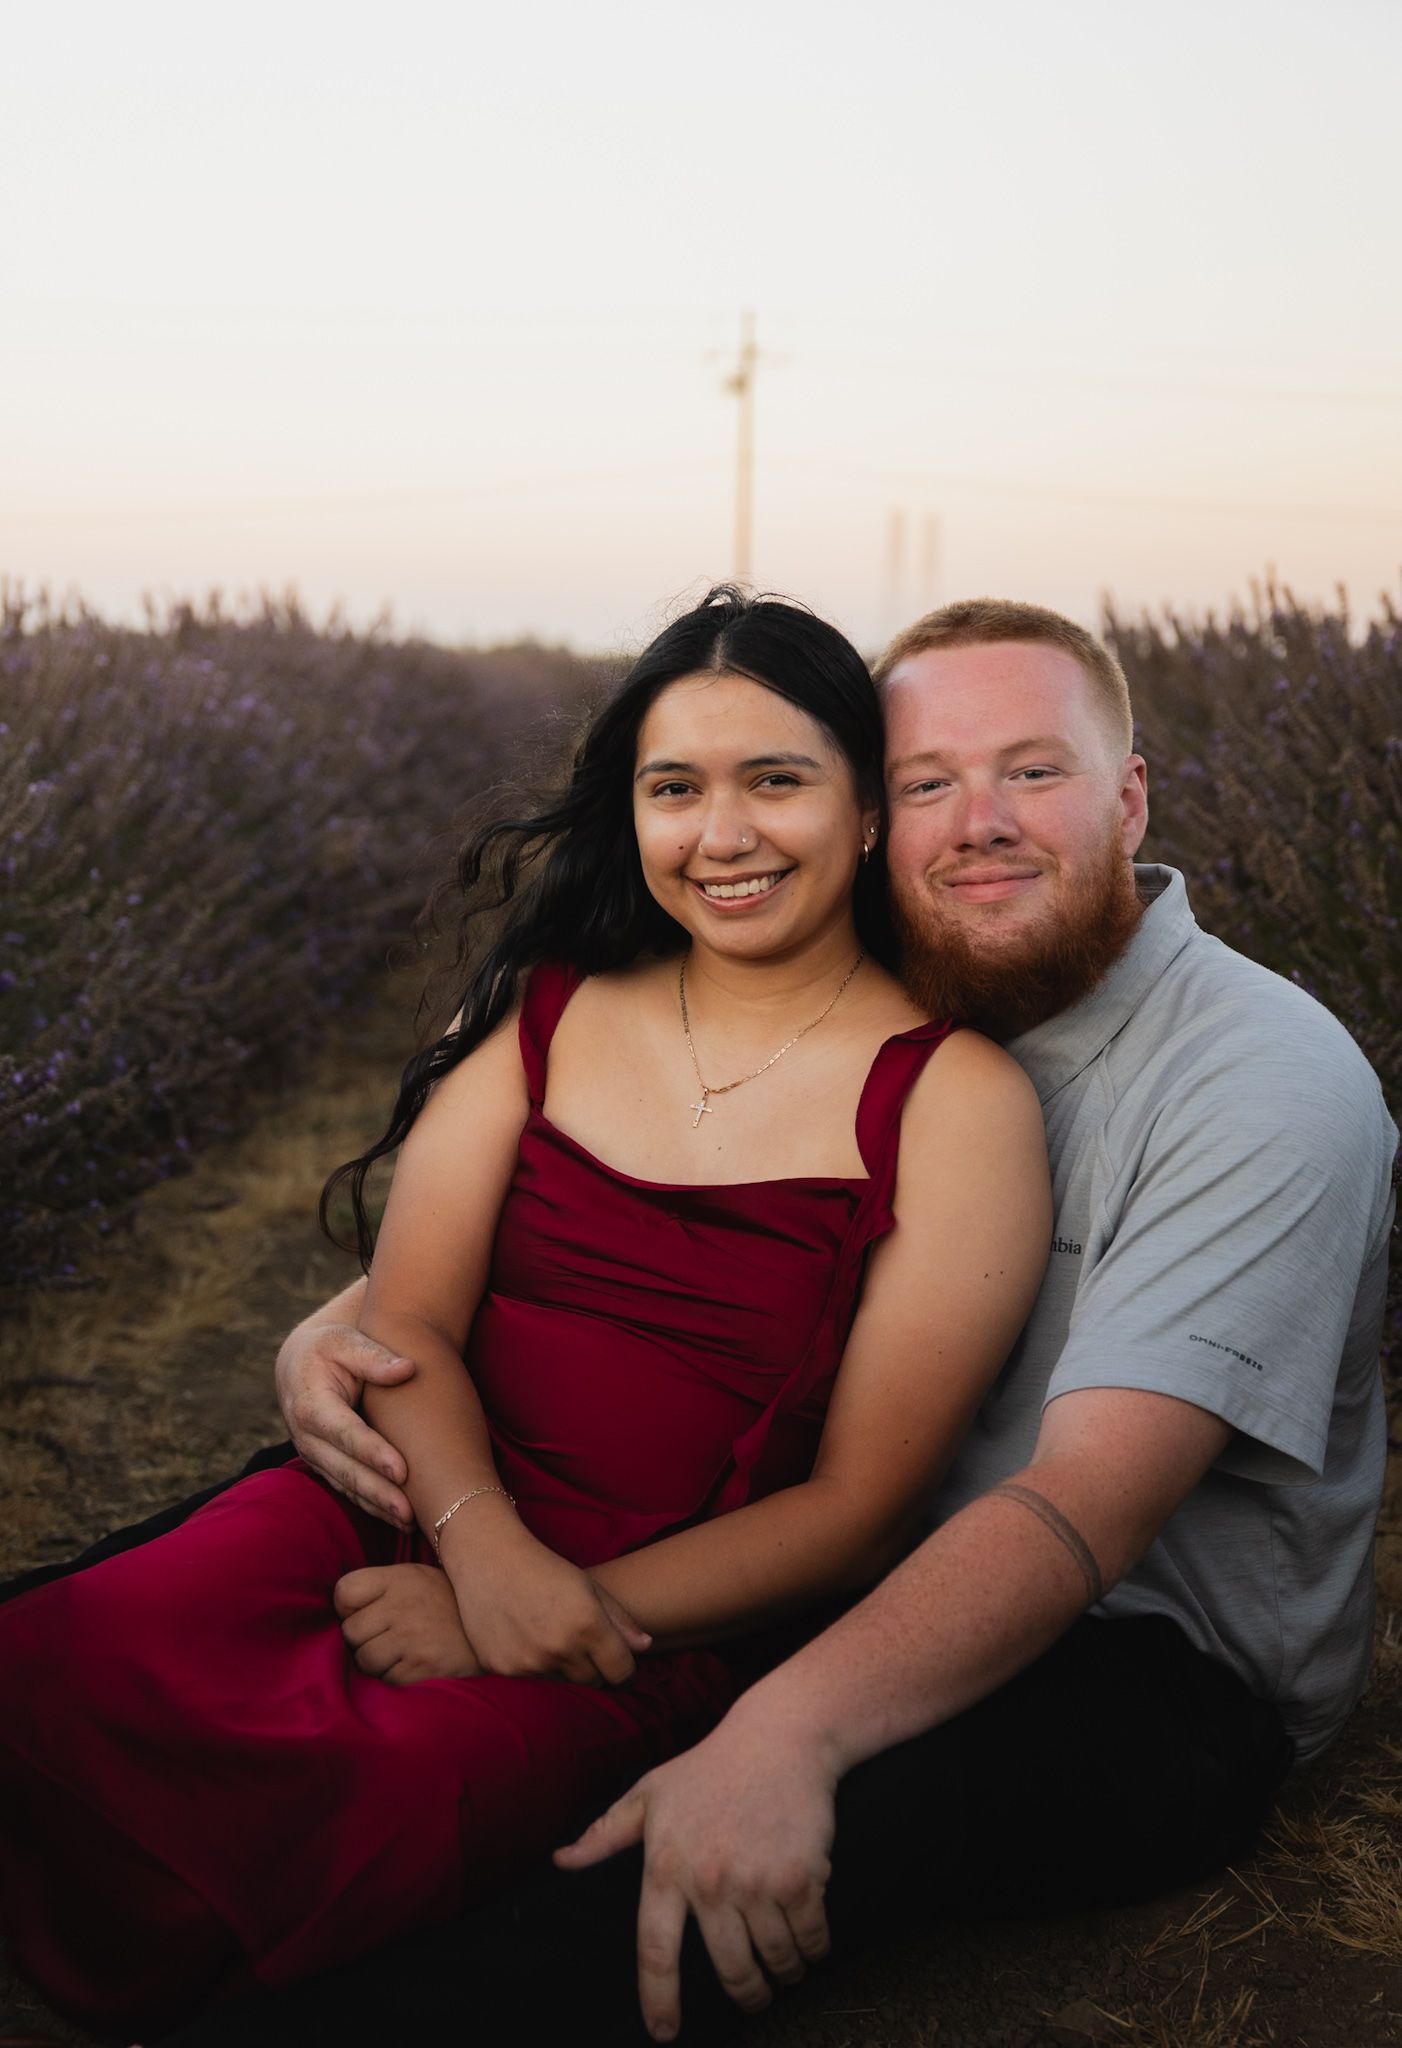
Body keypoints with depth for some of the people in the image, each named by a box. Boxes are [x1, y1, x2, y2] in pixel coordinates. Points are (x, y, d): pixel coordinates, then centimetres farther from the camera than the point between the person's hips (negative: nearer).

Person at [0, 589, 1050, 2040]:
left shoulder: (954, 1095, -4)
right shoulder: (543, 1007, 9)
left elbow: (861, 1508, -6)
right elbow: (407, 1318, 2)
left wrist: (574, 1617, -15)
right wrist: (483, 1542, -19)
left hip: (669, 1622, -2)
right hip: (415, 1505, 3)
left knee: (377, 1797, -34)